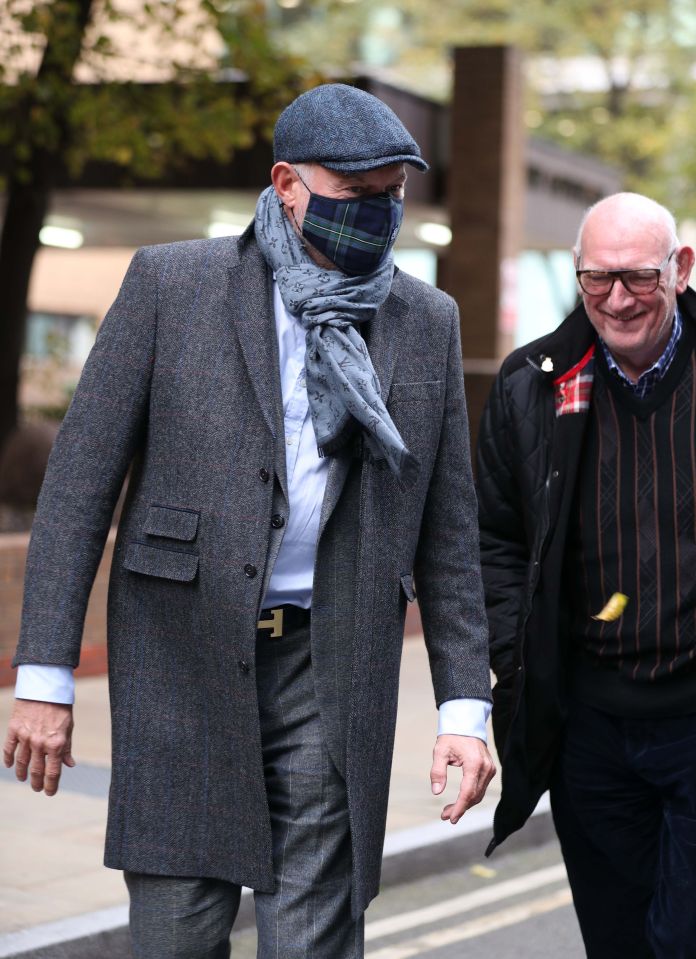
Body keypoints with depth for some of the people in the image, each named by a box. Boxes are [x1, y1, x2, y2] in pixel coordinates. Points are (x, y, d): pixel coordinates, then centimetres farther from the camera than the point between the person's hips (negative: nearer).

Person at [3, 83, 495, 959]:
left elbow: (447, 529, 11)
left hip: (329, 667, 2)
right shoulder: (171, 283, -1)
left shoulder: (426, 322, 8)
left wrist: (464, 705, 4)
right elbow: (80, 479, -2)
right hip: (183, 663, -1)